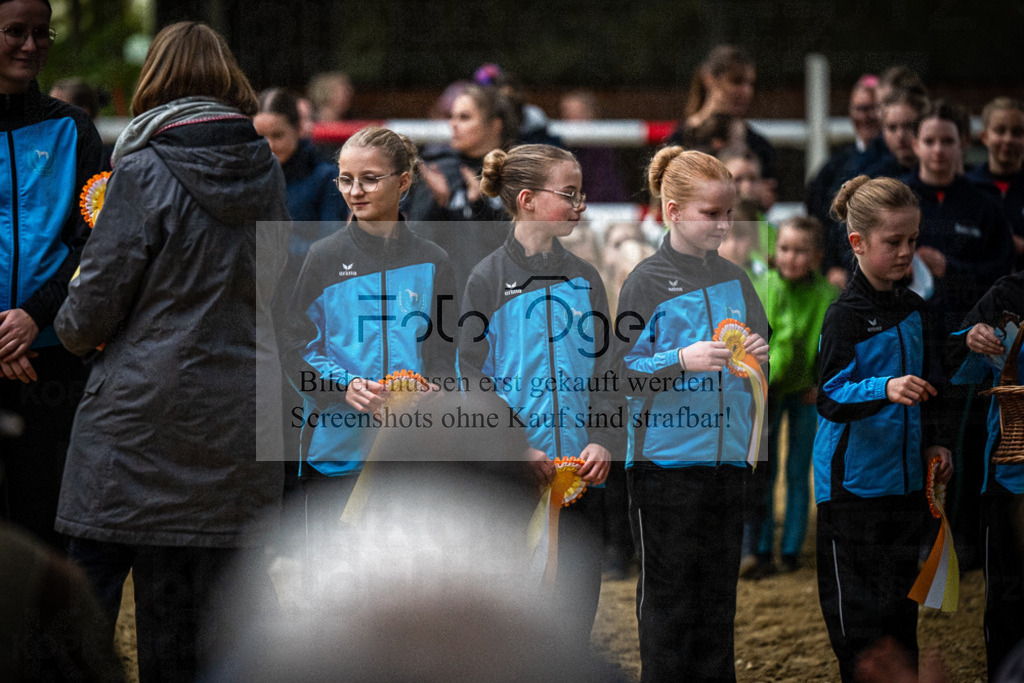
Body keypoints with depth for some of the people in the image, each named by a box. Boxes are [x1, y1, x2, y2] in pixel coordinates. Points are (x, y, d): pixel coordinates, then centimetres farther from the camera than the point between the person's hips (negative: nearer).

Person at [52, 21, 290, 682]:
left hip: (143, 407, -5)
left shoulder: (145, 171, -11)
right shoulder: (267, 173, 5)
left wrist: (74, 330, 11)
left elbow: (97, 299, -9)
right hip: (238, 410, 5)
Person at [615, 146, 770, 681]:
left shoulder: (734, 280, 11)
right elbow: (622, 372, -9)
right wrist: (682, 360, -22)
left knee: (719, 591, 9)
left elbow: (761, 366, 19)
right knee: (667, 592, -1)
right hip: (665, 457, -5)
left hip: (726, 456, 5)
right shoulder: (646, 283, -5)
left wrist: (759, 355, -3)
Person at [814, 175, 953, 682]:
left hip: (905, 478, 7)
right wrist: (886, 389, -37)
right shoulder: (846, 315, -13)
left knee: (901, 598, 13)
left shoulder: (912, 309, 11)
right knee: (858, 607, -3)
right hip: (854, 482, -7)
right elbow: (830, 397, -22)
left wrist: (931, 443, 12)